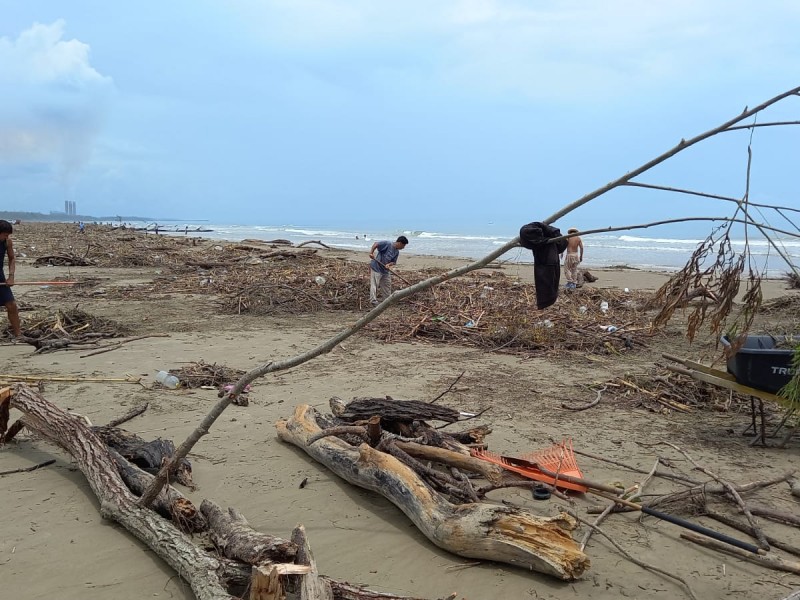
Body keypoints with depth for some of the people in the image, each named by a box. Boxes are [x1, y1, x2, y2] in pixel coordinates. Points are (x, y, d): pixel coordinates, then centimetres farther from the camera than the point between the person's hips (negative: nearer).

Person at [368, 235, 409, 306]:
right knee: (374, 285, -8)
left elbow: (394, 262, 5)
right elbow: (376, 244, -21)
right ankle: (373, 301, -5)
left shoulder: (397, 252, 6)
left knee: (387, 286, 14)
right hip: (376, 268, -9)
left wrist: (389, 264, -17)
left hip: (386, 270, 9)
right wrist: (371, 252, -33)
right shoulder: (387, 244, -17)